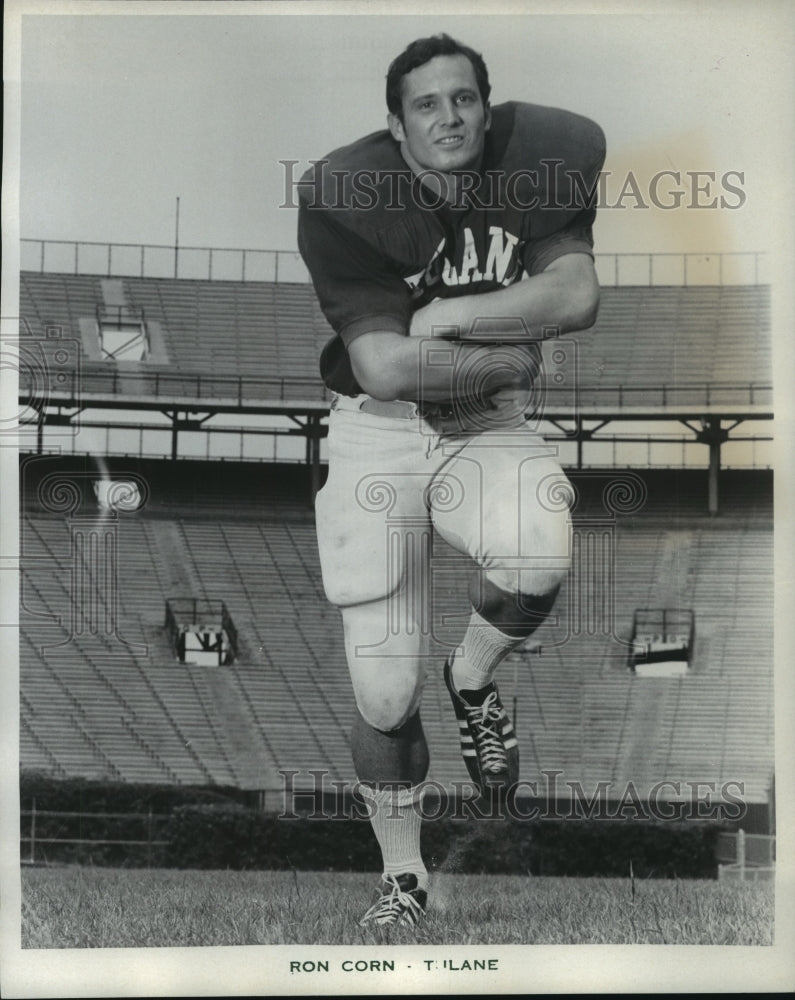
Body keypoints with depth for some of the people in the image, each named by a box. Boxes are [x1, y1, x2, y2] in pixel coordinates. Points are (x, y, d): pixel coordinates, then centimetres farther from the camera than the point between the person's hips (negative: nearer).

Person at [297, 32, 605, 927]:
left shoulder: (539, 164, -5)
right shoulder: (347, 198, -16)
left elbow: (577, 295, -17)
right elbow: (386, 368, -23)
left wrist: (446, 316, -18)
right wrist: (510, 358, -12)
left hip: (494, 427, 2)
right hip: (379, 434, -2)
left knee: (540, 561, -33)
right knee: (384, 695, -4)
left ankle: (472, 680, 2)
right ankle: (402, 879, 21)